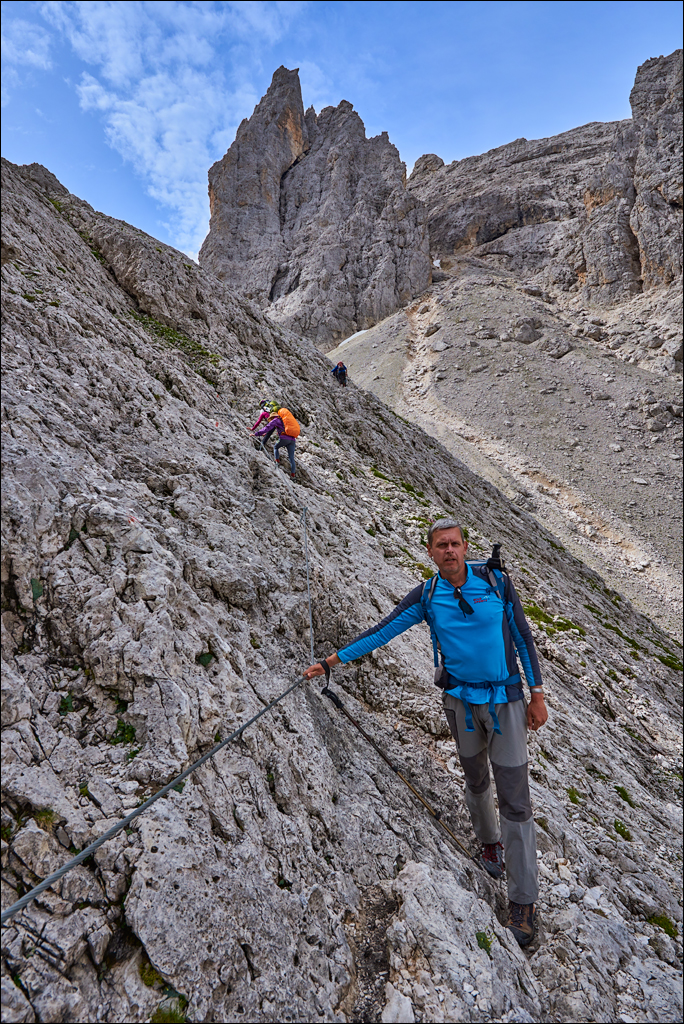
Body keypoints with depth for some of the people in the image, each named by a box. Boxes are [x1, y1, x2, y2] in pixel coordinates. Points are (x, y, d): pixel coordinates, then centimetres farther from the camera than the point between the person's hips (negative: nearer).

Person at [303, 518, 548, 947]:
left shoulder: (495, 580, -11)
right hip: (461, 700, 2)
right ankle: (490, 841, 52)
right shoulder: (426, 596, -8)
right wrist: (332, 660, -7)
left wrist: (537, 694, -2)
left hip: (506, 700, -1)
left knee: (515, 798, 4)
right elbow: (382, 631, -5)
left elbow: (523, 637, -3)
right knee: (476, 779, 23)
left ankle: (523, 899, 23)